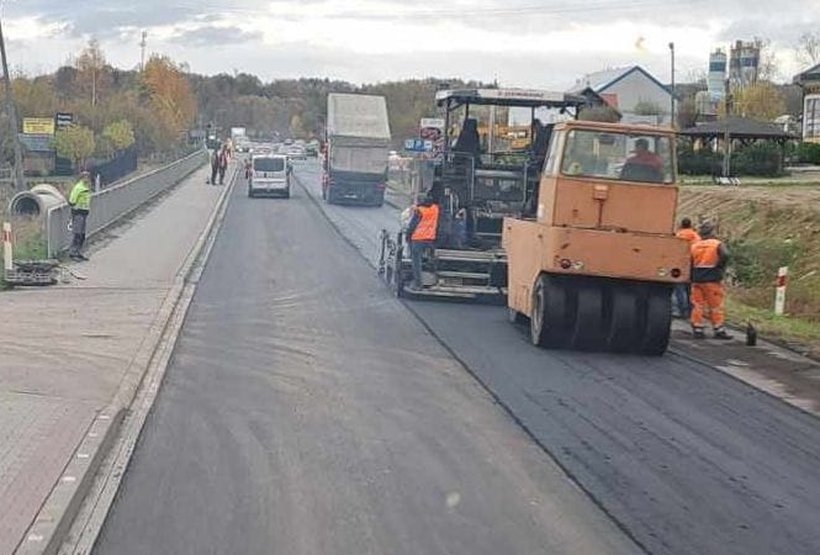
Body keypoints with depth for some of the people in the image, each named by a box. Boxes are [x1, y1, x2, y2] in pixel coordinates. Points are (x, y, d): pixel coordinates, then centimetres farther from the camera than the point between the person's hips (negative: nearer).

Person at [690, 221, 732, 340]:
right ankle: (719, 330, 7)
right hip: (712, 279, -3)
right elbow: (725, 255, -21)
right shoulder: (717, 244, -3)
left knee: (697, 305, 7)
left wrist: (691, 277, 9)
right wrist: (720, 268, -6)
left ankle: (697, 330, 6)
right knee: (715, 306, 4)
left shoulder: (694, 245, 8)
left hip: (697, 280, 4)